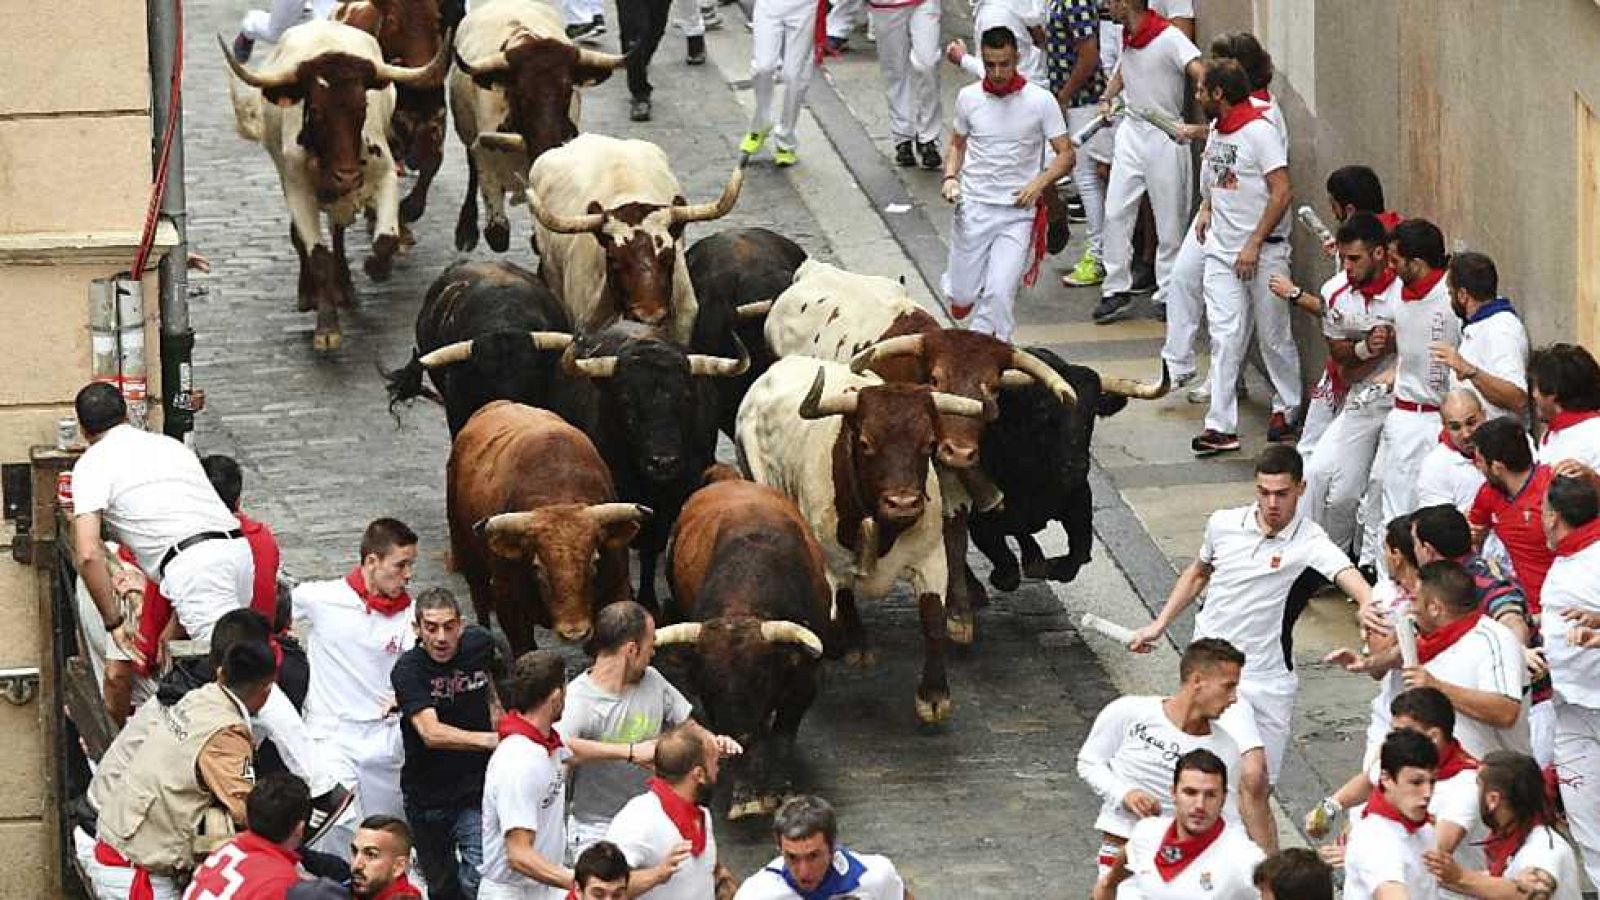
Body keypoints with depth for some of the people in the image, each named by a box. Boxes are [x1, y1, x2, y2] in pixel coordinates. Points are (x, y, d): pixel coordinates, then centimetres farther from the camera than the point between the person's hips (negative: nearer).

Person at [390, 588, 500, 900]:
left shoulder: (479, 644, -5)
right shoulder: (408, 669, -19)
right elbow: (431, 733, -34)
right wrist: (489, 739, -44)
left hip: (476, 791, 1)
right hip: (426, 796, -1)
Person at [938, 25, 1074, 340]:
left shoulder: (1040, 101, -6)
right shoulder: (969, 98, 3)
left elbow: (1066, 155, -2)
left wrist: (1039, 183, -18)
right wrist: (950, 178, 0)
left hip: (1018, 211, -2)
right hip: (973, 208, 2)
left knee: (999, 294, -16)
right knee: (962, 298, 5)